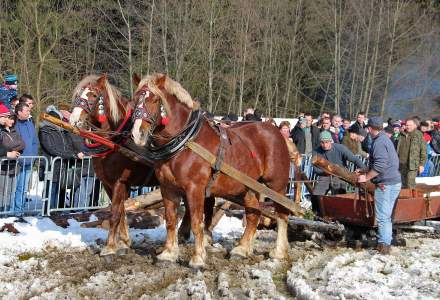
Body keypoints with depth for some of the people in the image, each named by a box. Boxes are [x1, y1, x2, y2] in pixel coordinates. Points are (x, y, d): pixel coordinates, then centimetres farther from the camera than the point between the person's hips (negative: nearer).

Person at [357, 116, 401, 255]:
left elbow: (380, 165, -25)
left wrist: (366, 177, -14)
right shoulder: (385, 139, 16)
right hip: (393, 182, 10)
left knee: (382, 217, -5)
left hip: (386, 184, -10)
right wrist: (365, 171, 28)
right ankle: (385, 243, 26)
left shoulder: (379, 142, -16)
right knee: (386, 216, 18)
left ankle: (384, 246, -2)